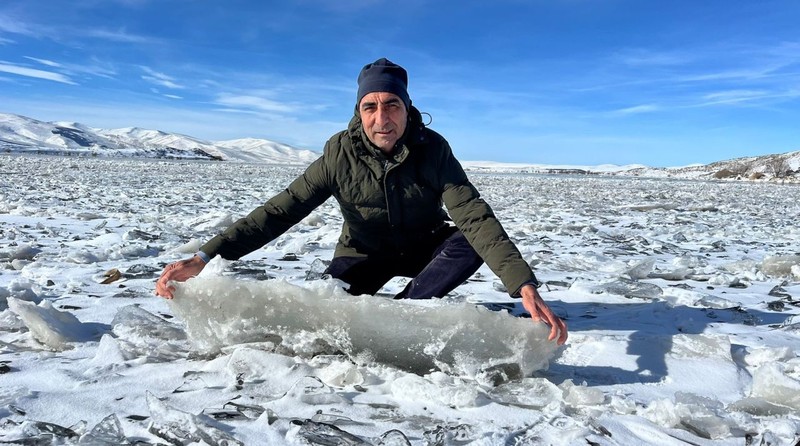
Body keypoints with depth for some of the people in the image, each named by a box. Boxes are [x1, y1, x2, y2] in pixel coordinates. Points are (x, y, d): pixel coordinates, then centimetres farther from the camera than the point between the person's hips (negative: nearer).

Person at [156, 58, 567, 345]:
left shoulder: (432, 148, -23)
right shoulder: (340, 153, -22)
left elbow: (474, 217, -33)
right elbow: (281, 210, -26)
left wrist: (524, 285, -47)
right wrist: (203, 257, -35)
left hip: (422, 248, 1)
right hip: (364, 254, 0)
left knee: (471, 242, -29)